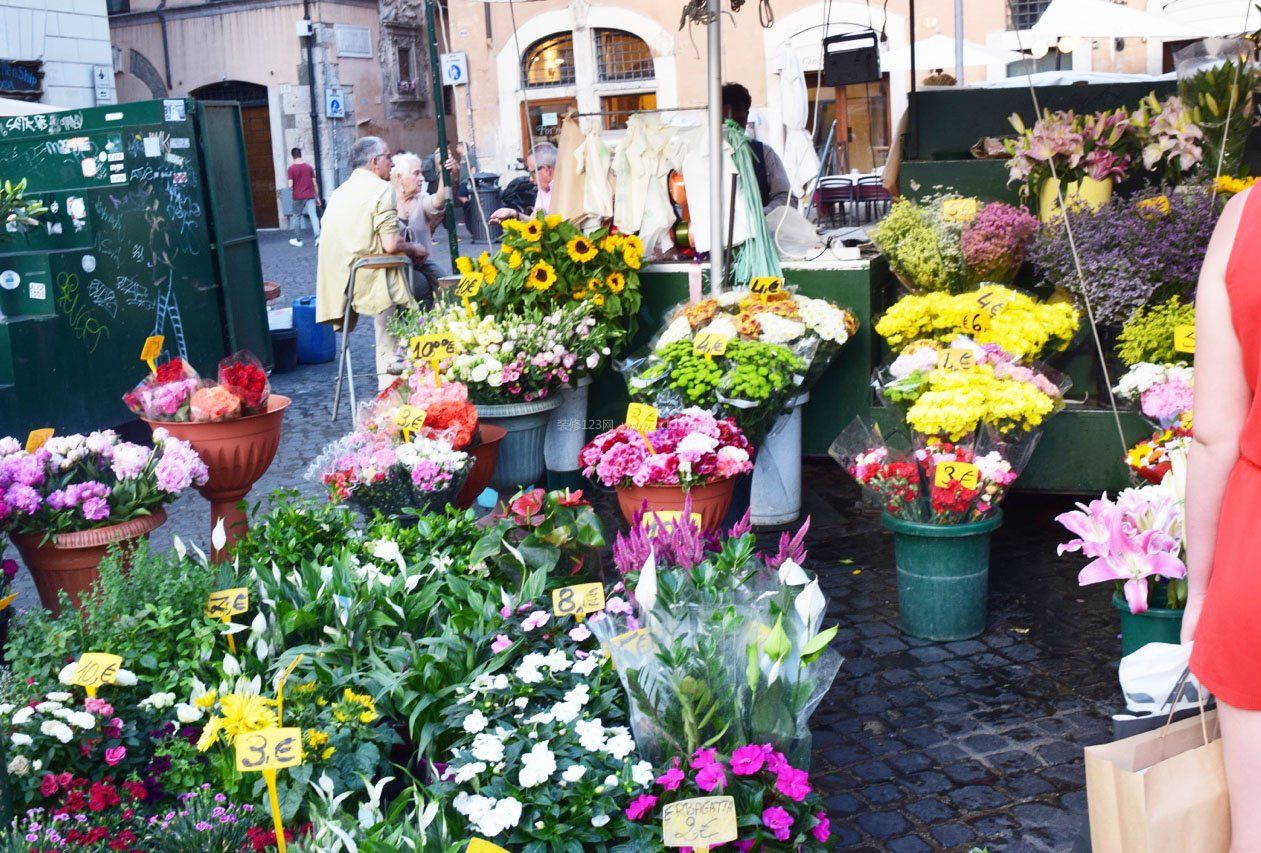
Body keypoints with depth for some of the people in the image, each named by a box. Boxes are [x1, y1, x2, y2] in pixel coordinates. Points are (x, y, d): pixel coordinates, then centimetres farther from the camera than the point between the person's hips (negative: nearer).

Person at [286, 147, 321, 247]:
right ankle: (318, 237, -22)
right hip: (310, 196, 2)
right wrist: (317, 197, 11)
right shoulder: (309, 166, 3)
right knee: (313, 216, -5)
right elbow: (315, 184, 4)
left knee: (296, 217, 14)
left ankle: (298, 240, 21)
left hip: (298, 197, -2)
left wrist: (293, 188, 13)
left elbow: (290, 185, -10)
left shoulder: (291, 168, -6)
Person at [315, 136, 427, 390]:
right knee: (390, 353, -1)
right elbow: (391, 244, -16)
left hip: (343, 282, 7)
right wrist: (415, 249, 4)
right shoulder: (382, 189, -7)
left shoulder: (339, 193, 16)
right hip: (375, 282, -7)